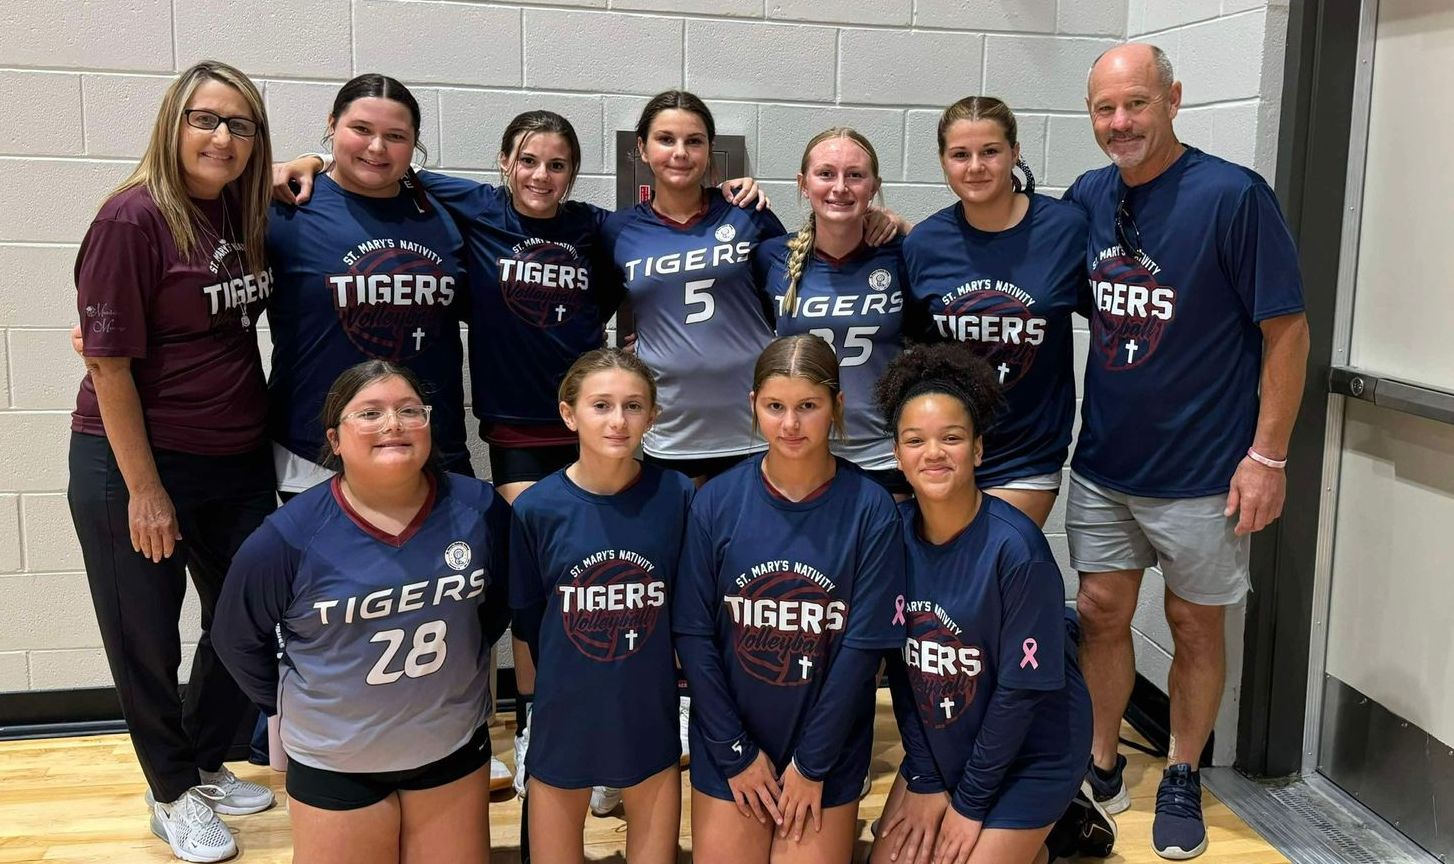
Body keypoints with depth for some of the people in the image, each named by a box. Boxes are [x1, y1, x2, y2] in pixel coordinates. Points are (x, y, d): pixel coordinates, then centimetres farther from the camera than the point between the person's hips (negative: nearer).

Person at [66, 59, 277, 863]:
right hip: (136, 465, -6)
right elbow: (109, 362, -16)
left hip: (240, 463, 7)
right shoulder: (133, 218, -17)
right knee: (146, 640, 10)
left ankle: (205, 764, 38)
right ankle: (173, 794, 30)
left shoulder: (242, 211, 1)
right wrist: (144, 490, -15)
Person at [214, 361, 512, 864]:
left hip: (455, 747, 2)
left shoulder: (480, 509, -11)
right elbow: (237, 638, -2)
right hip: (335, 762, -2)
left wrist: (461, 662, 8)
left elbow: (501, 601, 7)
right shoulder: (291, 537, -18)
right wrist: (289, 707, 2)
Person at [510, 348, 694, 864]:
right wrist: (573, 680, 6)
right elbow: (527, 619, 2)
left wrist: (643, 668, 4)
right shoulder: (537, 507, -11)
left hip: (650, 719, 1)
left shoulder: (677, 496, -10)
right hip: (564, 720, 0)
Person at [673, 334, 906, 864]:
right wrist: (736, 753, -7)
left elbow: (863, 645, -10)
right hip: (728, 750, 1)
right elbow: (693, 633, -5)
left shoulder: (870, 509, -11)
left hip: (827, 751, -1)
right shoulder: (717, 502, -8)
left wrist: (811, 765, -9)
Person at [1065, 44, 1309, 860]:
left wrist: (1267, 456, -14)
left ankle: (1184, 780, 29)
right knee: (1102, 612, 12)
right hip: (1103, 463, 4)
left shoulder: (1233, 196, -15)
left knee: (1196, 625, 11)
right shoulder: (1087, 197, 0)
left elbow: (1287, 330, -12)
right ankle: (1103, 767, 29)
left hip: (1202, 470, -4)